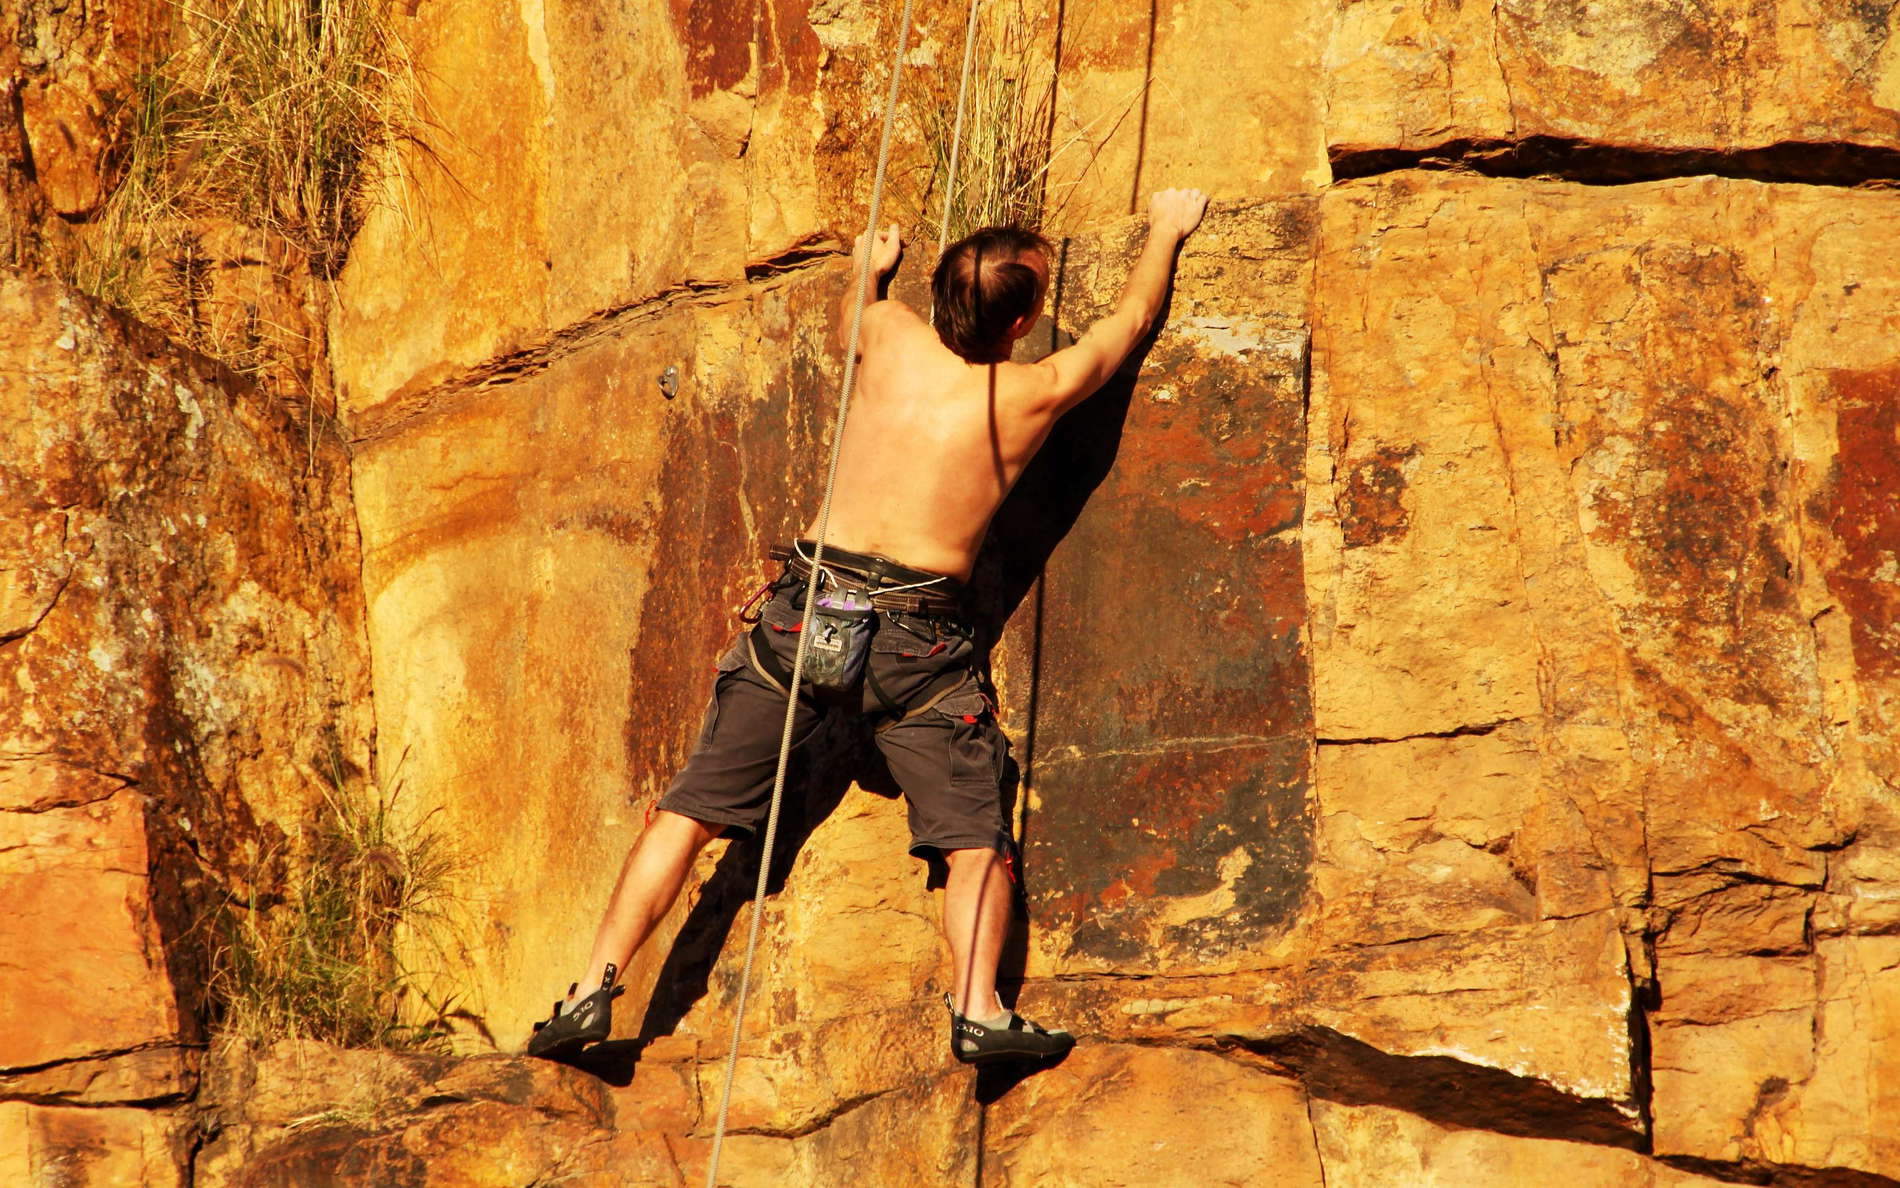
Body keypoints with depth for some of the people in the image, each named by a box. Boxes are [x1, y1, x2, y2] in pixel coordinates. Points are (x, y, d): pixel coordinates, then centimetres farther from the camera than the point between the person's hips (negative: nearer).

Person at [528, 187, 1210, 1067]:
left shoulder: (891, 337, 4)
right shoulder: (1035, 395, 0)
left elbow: (853, 308, 31)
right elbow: (1128, 322, 19)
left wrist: (871, 267, 53)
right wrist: (1166, 232, 37)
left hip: (809, 607, 2)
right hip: (918, 638, -2)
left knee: (689, 812, 7)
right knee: (975, 838, 5)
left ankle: (595, 990, 3)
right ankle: (979, 1012, -13)